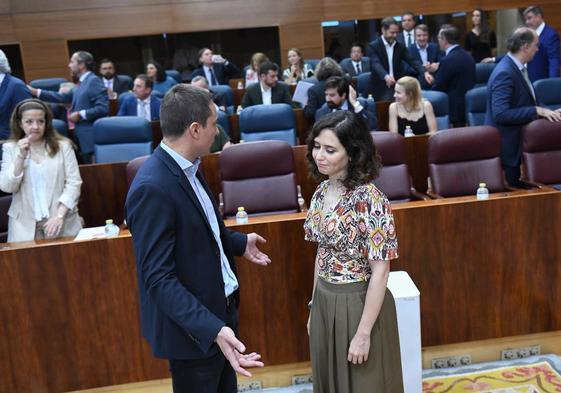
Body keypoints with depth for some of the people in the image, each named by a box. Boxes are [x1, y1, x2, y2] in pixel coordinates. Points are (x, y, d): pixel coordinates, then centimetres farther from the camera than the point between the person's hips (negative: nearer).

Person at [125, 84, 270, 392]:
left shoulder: (186, 167, 1)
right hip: (193, 327, -9)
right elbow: (158, 278, -29)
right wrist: (212, 329, -36)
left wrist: (239, 243, 26)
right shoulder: (152, 188, -27)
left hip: (219, 308, 9)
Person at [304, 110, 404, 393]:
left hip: (358, 305, -7)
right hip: (324, 302, 7)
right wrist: (314, 307, 13)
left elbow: (380, 271, -20)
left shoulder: (369, 199, -21)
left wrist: (363, 333, -18)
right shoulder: (322, 191, 1)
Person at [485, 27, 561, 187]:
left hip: (518, 140, 9)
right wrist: (537, 111, -26)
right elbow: (500, 114, -30)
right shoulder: (505, 73, -22)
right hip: (507, 144, -9)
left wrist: (546, 112, -1)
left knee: (517, 187, 16)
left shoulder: (518, 67, 7)